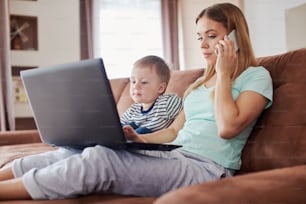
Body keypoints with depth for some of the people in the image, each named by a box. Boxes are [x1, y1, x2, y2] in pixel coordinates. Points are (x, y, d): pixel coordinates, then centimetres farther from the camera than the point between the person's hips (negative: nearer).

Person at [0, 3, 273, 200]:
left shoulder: (256, 76, 3)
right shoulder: (201, 81, 26)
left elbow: (227, 127, -13)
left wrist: (223, 73, -5)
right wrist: (138, 138, 5)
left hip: (206, 168, -7)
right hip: (172, 158, 8)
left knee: (100, 159, -27)